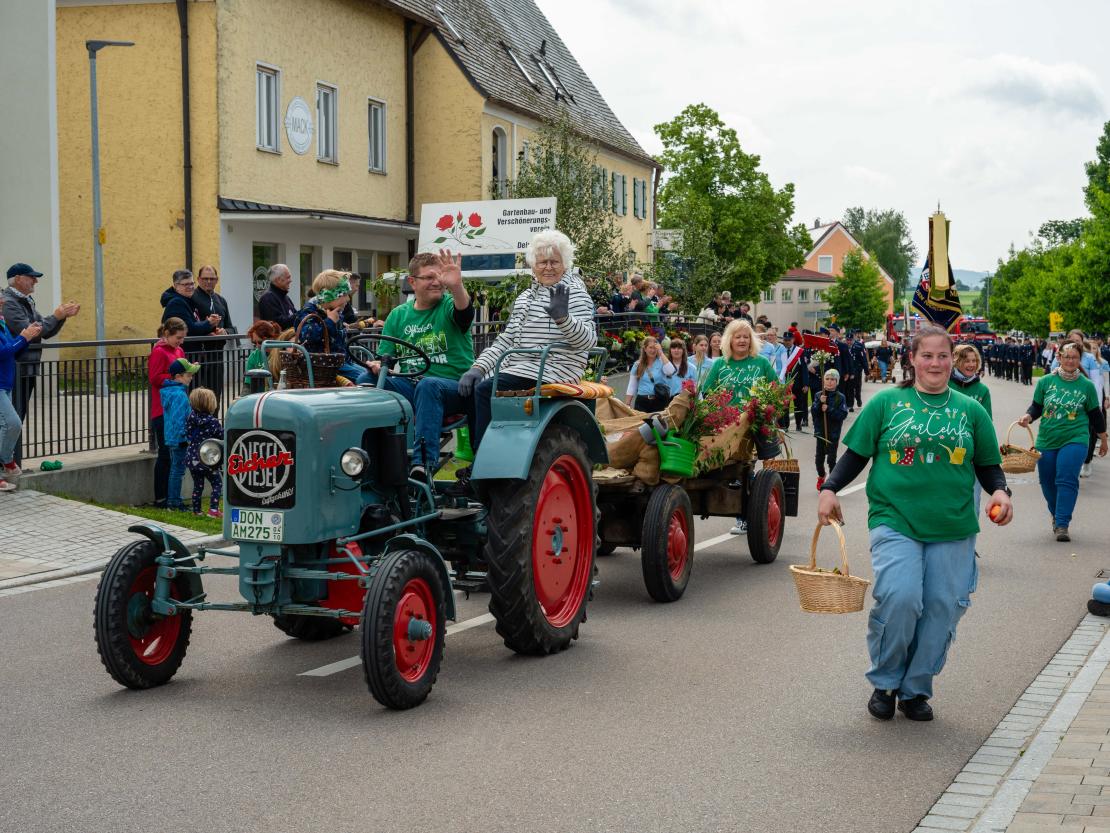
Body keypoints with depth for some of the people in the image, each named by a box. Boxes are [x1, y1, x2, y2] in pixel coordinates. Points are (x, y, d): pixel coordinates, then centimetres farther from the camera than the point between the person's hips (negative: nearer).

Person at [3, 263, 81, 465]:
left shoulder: (26, 302, 17)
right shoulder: (8, 302, -12)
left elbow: (46, 332, 18)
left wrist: (63, 316, 3)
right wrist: (56, 316, -16)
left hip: (27, 370, 9)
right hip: (15, 371, -9)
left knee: (17, 419, 11)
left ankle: (15, 465, 16)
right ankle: (11, 465, -6)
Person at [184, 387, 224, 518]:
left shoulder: (190, 418, -1)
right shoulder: (212, 421, -16)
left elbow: (187, 435, 10)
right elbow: (222, 436, -9)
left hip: (192, 458, 5)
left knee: (198, 485, 17)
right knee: (217, 483, 7)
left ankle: (196, 510, 20)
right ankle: (213, 509, -4)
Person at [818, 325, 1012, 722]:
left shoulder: (970, 410, 11)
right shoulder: (886, 402, 6)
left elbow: (987, 464, 17)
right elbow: (856, 454, 8)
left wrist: (999, 491, -2)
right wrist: (829, 489, -6)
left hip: (952, 529, 3)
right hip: (894, 521, -3)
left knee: (943, 608, 1)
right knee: (899, 598, -19)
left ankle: (915, 689, 20)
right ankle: (884, 682, 5)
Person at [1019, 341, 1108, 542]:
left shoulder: (1087, 385, 1)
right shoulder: (1045, 382, 1)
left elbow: (1095, 414, 10)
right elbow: (1037, 407, 10)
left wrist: (1103, 440, 18)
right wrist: (1028, 416, -12)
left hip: (1074, 440, -2)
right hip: (1047, 440, 2)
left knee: (1067, 480, -15)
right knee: (1047, 482, 10)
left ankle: (1062, 525, -13)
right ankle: (1056, 515, 35)